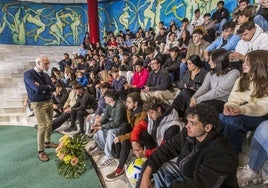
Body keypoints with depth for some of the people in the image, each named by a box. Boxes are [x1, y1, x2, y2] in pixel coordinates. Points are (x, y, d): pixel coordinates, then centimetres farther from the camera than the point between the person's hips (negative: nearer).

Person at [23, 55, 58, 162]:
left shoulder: (45, 75, 8)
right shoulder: (28, 74, -13)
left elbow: (53, 88, 0)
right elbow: (37, 88, -26)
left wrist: (42, 87, -15)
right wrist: (47, 86, -9)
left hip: (49, 101, 7)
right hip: (38, 104, -7)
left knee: (49, 123, 16)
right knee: (42, 126, -6)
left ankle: (47, 142, 36)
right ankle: (40, 151, 7)